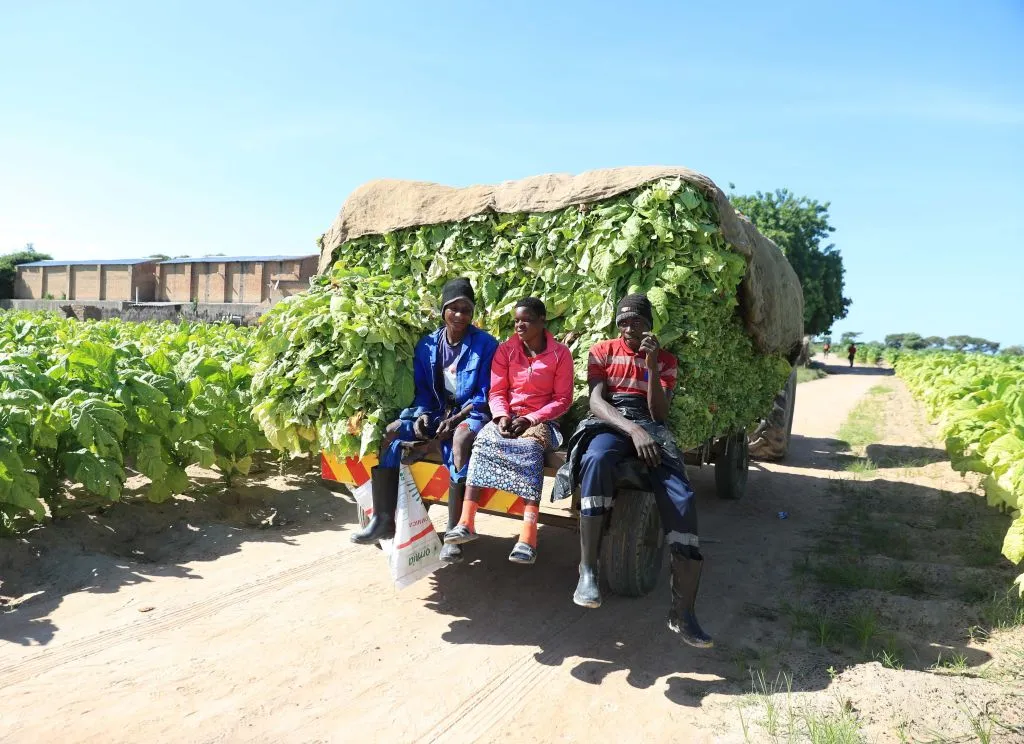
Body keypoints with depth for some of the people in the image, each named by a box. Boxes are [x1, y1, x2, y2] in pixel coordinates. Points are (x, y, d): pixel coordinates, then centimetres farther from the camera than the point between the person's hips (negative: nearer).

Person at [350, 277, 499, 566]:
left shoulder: (485, 344, -6)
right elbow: (422, 388, 11)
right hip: (435, 412, 6)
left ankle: (453, 533, -36)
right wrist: (422, 414, -10)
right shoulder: (428, 344, 8)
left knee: (460, 439, -39)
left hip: (469, 413, -5)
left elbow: (485, 394, -9)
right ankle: (383, 519, -13)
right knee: (388, 431, -16)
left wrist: (455, 419, -21)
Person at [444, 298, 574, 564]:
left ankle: (528, 535, -45)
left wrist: (531, 419, -16)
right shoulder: (505, 350, 7)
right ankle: (467, 522, -33)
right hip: (507, 416, 3)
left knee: (531, 447, -37)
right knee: (482, 441, -29)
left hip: (540, 419, -3)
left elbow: (563, 400, -4)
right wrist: (502, 416, -17)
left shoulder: (560, 353, -1)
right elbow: (496, 391, 5)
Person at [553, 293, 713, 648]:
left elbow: (659, 414, 3)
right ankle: (588, 570, -37)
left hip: (649, 427, 2)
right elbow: (596, 401, -4)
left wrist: (652, 365, -8)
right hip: (609, 424, -2)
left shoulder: (666, 360, 16)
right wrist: (632, 430, -22)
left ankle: (683, 612, -21)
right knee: (596, 461, -42)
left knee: (682, 500, -26)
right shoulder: (602, 351, 12)